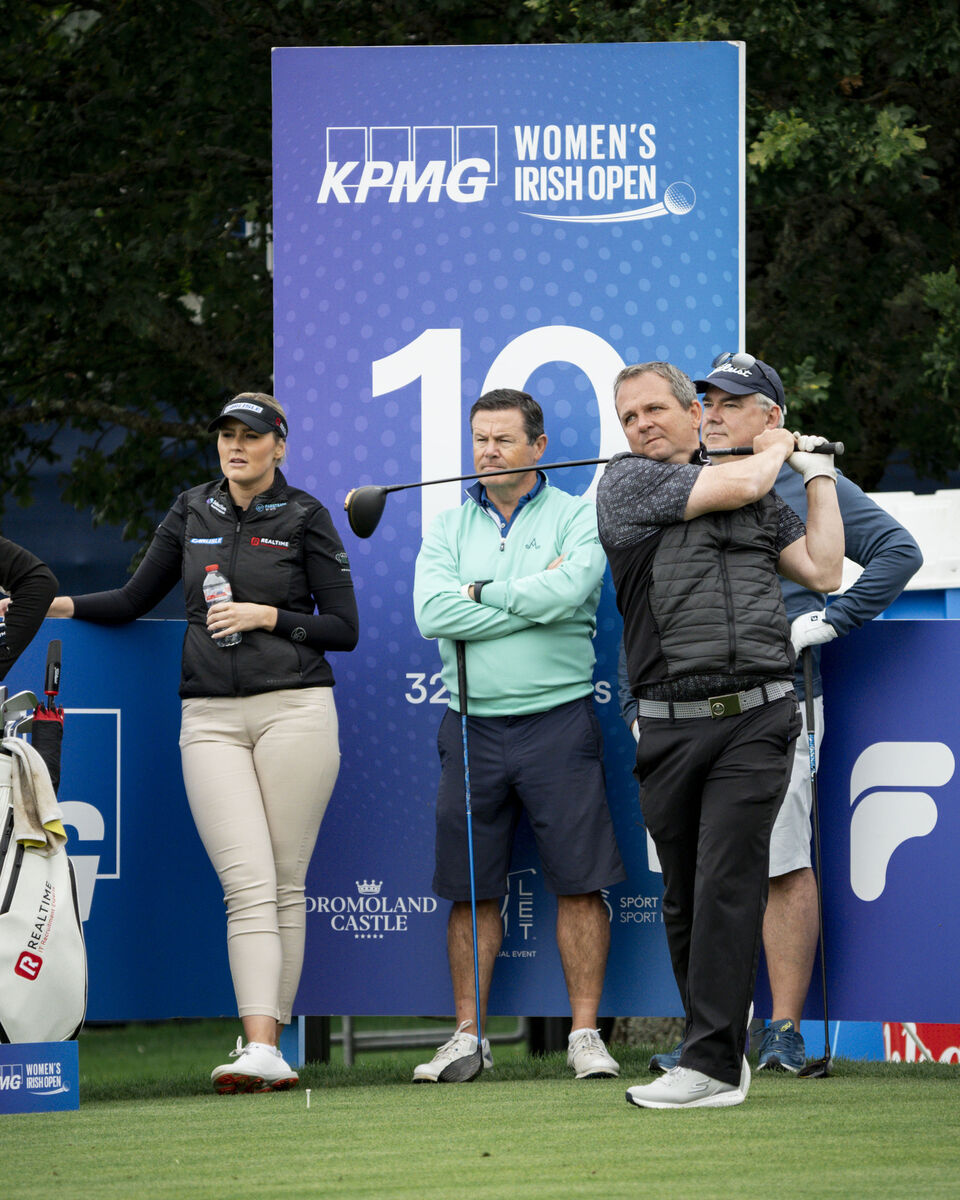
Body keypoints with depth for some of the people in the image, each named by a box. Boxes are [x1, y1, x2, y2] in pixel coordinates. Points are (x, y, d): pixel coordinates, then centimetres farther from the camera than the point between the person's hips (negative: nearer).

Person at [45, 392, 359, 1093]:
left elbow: (344, 628, 2)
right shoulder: (193, 514, 13)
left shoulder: (304, 518, 3)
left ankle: (271, 1040, 3)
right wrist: (63, 605, 3)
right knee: (248, 884, -10)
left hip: (295, 709, -2)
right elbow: (135, 600, 18)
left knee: (286, 883, -2)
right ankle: (260, 1049, -19)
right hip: (211, 719, 2)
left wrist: (267, 616, -10)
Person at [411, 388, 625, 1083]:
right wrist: (532, 600, -9)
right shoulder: (449, 529, 11)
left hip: (558, 719, -3)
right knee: (472, 889, 5)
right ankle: (468, 1036, 12)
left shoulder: (576, 518, 2)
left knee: (580, 882, -4)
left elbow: (566, 592, -17)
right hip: (472, 724, 3)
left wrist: (482, 593, -5)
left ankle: (586, 1034, 1)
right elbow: (432, 614, -6)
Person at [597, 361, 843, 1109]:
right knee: (683, 898, 6)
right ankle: (724, 1039, 22)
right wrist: (776, 451, 14)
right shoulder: (627, 480, 5)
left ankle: (712, 1066, -13)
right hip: (671, 726, 0)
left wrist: (819, 475, 16)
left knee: (727, 884, -10)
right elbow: (733, 487, -6)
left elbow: (822, 570, 12)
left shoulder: (762, 498, 16)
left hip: (757, 717, 0)